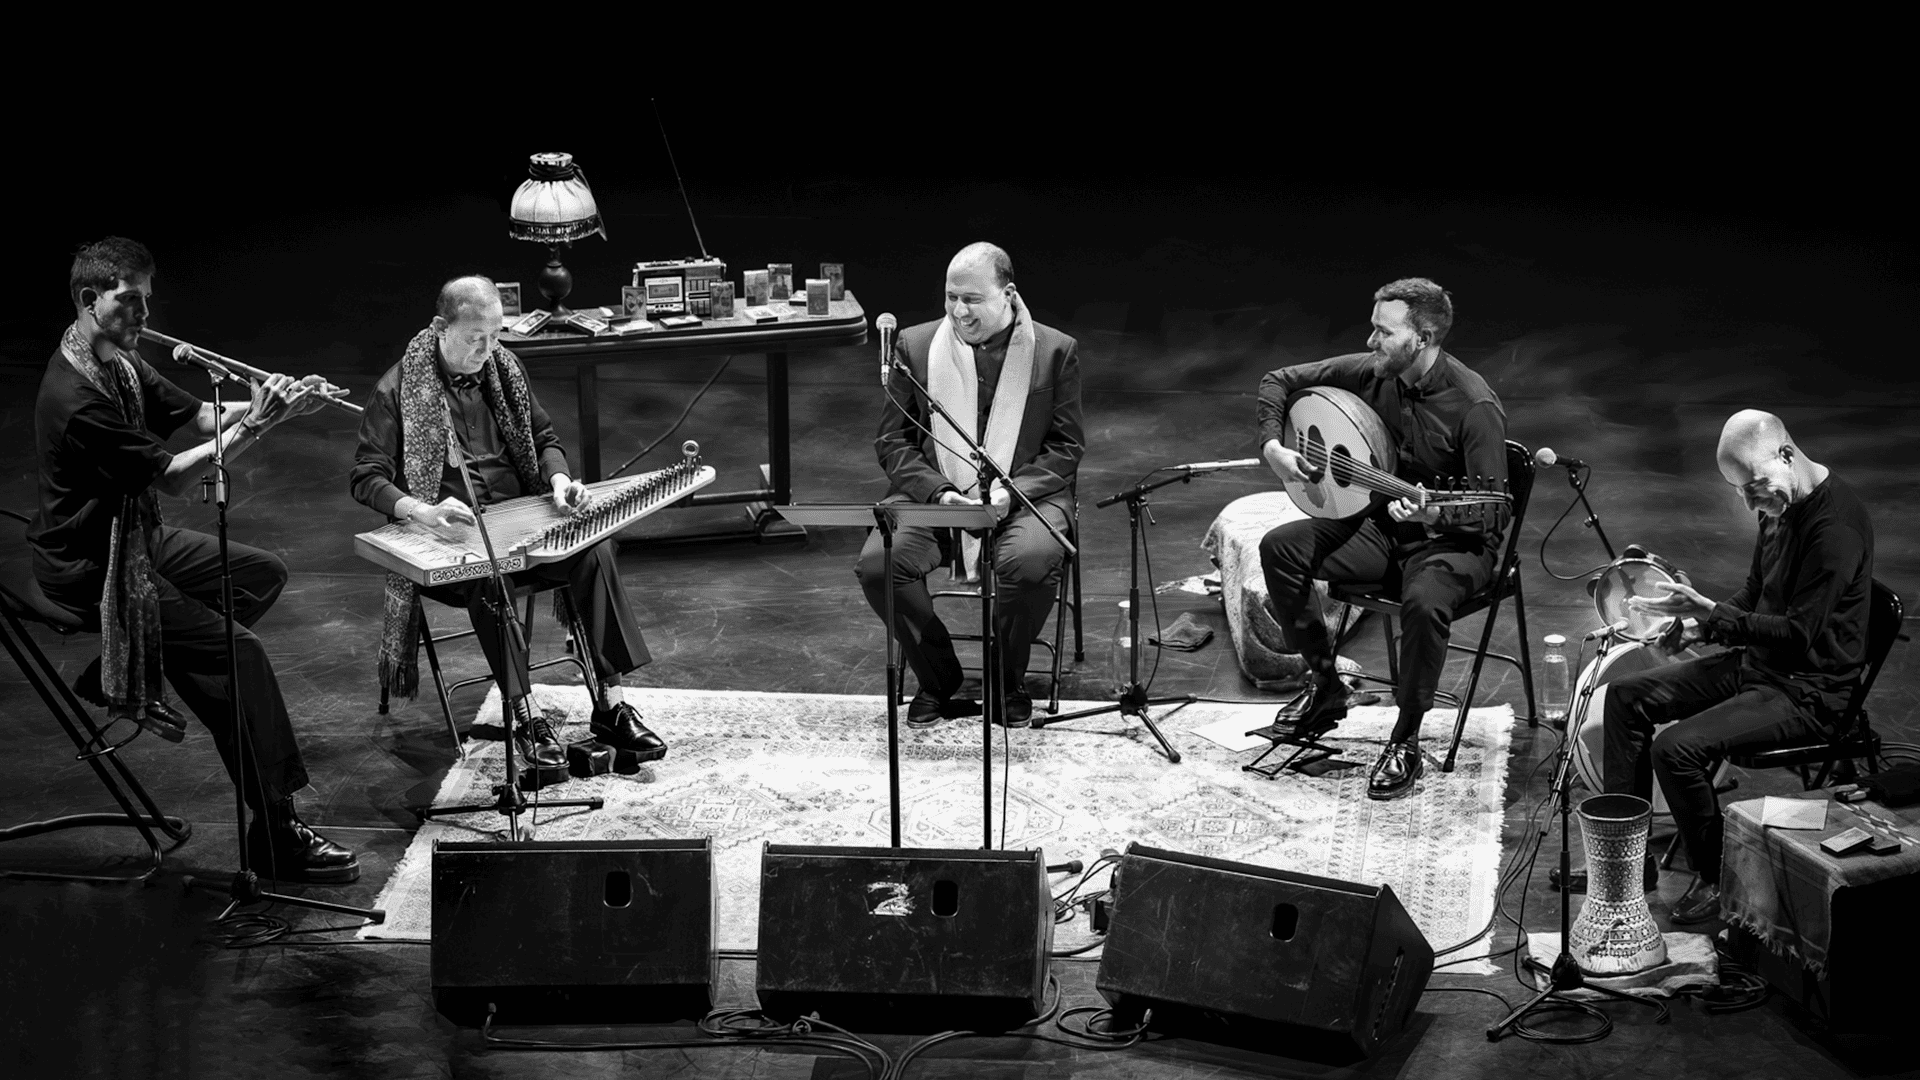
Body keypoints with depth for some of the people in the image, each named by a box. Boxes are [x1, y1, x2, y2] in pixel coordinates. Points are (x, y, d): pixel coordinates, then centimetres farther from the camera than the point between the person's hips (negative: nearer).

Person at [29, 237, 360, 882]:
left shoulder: (121, 363, 4)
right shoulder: (75, 398, -26)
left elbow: (201, 417, 2)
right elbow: (172, 478, -24)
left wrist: (270, 405, -16)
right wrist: (253, 428, -26)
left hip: (138, 536, 10)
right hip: (88, 567, -10)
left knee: (264, 573, 15)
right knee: (238, 653, -19)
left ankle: (120, 677, 16)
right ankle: (276, 838, -16)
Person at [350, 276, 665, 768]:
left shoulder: (505, 368, 9)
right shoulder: (399, 389, -7)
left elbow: (543, 439, 20)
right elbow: (367, 478, -11)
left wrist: (559, 480, -3)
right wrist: (424, 512, -29)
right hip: (447, 539, -5)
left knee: (595, 551, -22)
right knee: (488, 577, -38)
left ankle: (609, 706, -19)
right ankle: (524, 718, -28)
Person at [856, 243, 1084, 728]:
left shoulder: (1055, 351, 2)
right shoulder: (915, 346, 6)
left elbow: (1066, 447, 3)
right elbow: (892, 441, 7)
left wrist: (1011, 491, -13)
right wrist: (938, 492, -11)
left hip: (1022, 498, -2)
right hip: (933, 494, 2)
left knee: (1031, 562, -35)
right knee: (877, 564, -27)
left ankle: (1007, 684, -7)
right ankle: (939, 683, -4)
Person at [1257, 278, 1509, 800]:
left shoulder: (1474, 405, -23)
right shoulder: (1371, 372, -6)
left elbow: (1495, 512, -23)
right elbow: (1279, 381, 7)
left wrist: (1433, 514, -41)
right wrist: (1272, 447, -8)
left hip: (1453, 540, -6)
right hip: (1381, 523, 6)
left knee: (1424, 600, -38)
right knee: (1281, 548, -14)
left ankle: (1405, 743, -19)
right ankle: (1324, 684, 3)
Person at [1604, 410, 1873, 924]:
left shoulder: (1836, 526, -25)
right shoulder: (1780, 506, 6)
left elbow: (1798, 633, -26)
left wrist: (1711, 616, -27)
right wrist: (1702, 622, -1)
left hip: (1808, 691, -10)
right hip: (1756, 662, 10)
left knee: (1677, 747, -25)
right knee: (1627, 697, 5)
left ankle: (1718, 879, -5)